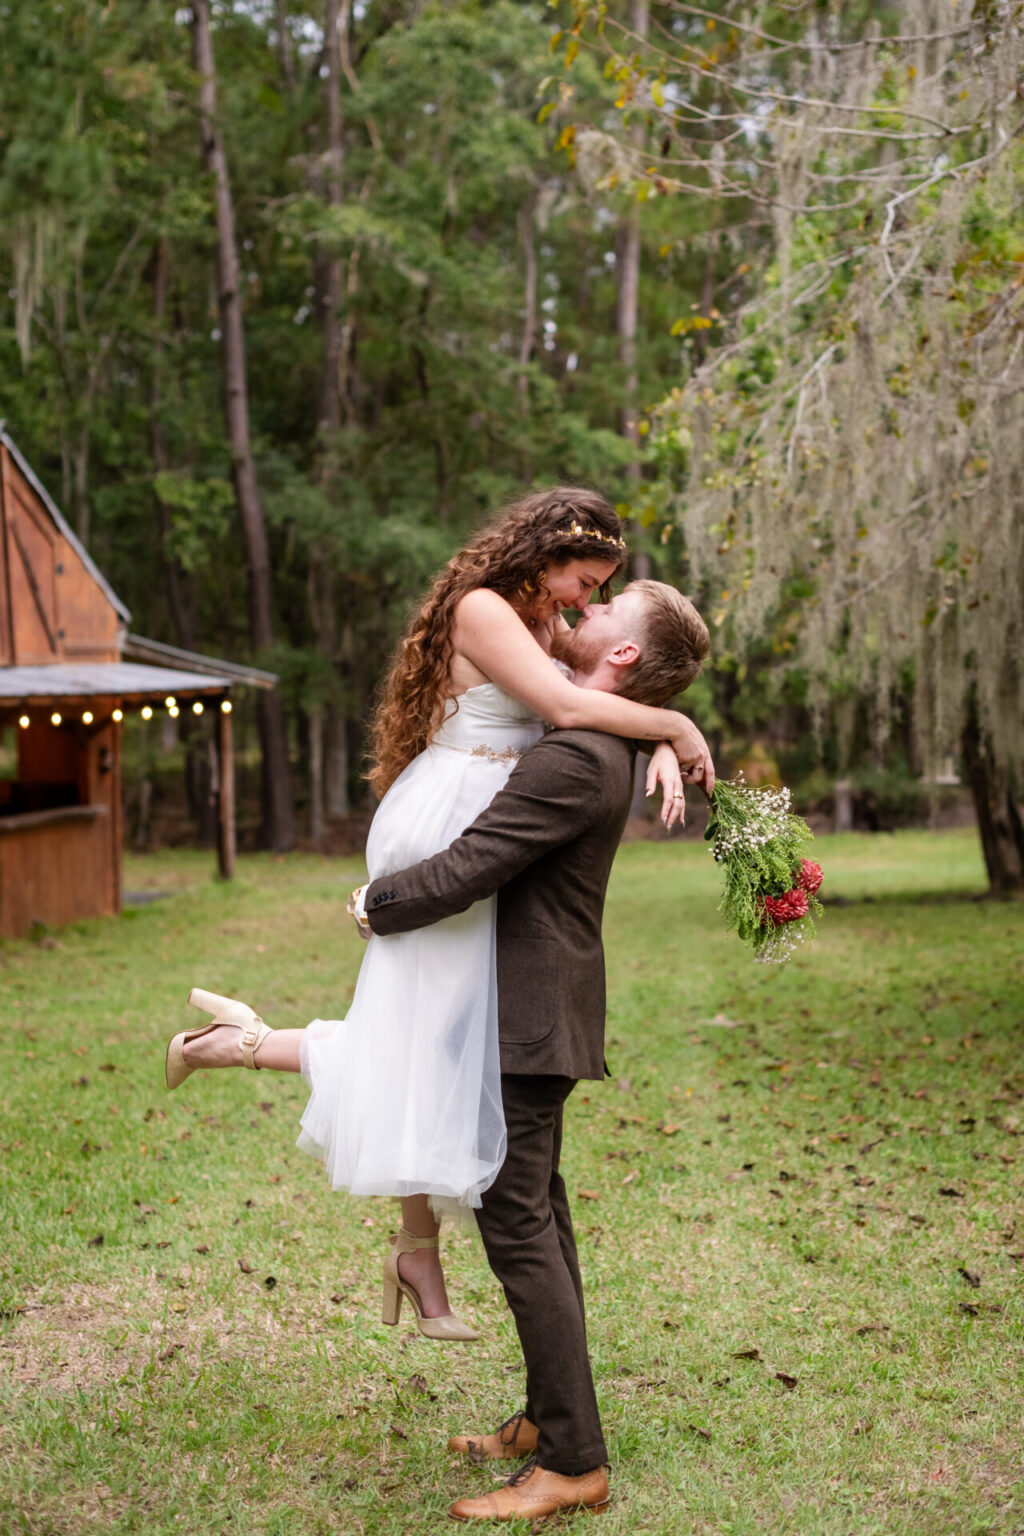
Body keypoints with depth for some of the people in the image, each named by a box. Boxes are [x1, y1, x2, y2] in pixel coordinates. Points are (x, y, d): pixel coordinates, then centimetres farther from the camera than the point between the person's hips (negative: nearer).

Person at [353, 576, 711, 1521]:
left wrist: (378, 904, -6)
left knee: (519, 1227, -6)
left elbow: (463, 874, -23)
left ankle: (573, 1463, 2)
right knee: (537, 1215, 17)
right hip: (534, 1014, 10)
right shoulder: (601, 744, 9)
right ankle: (550, 1418, 30)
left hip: (528, 1019, -10)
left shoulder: (574, 759, -23)